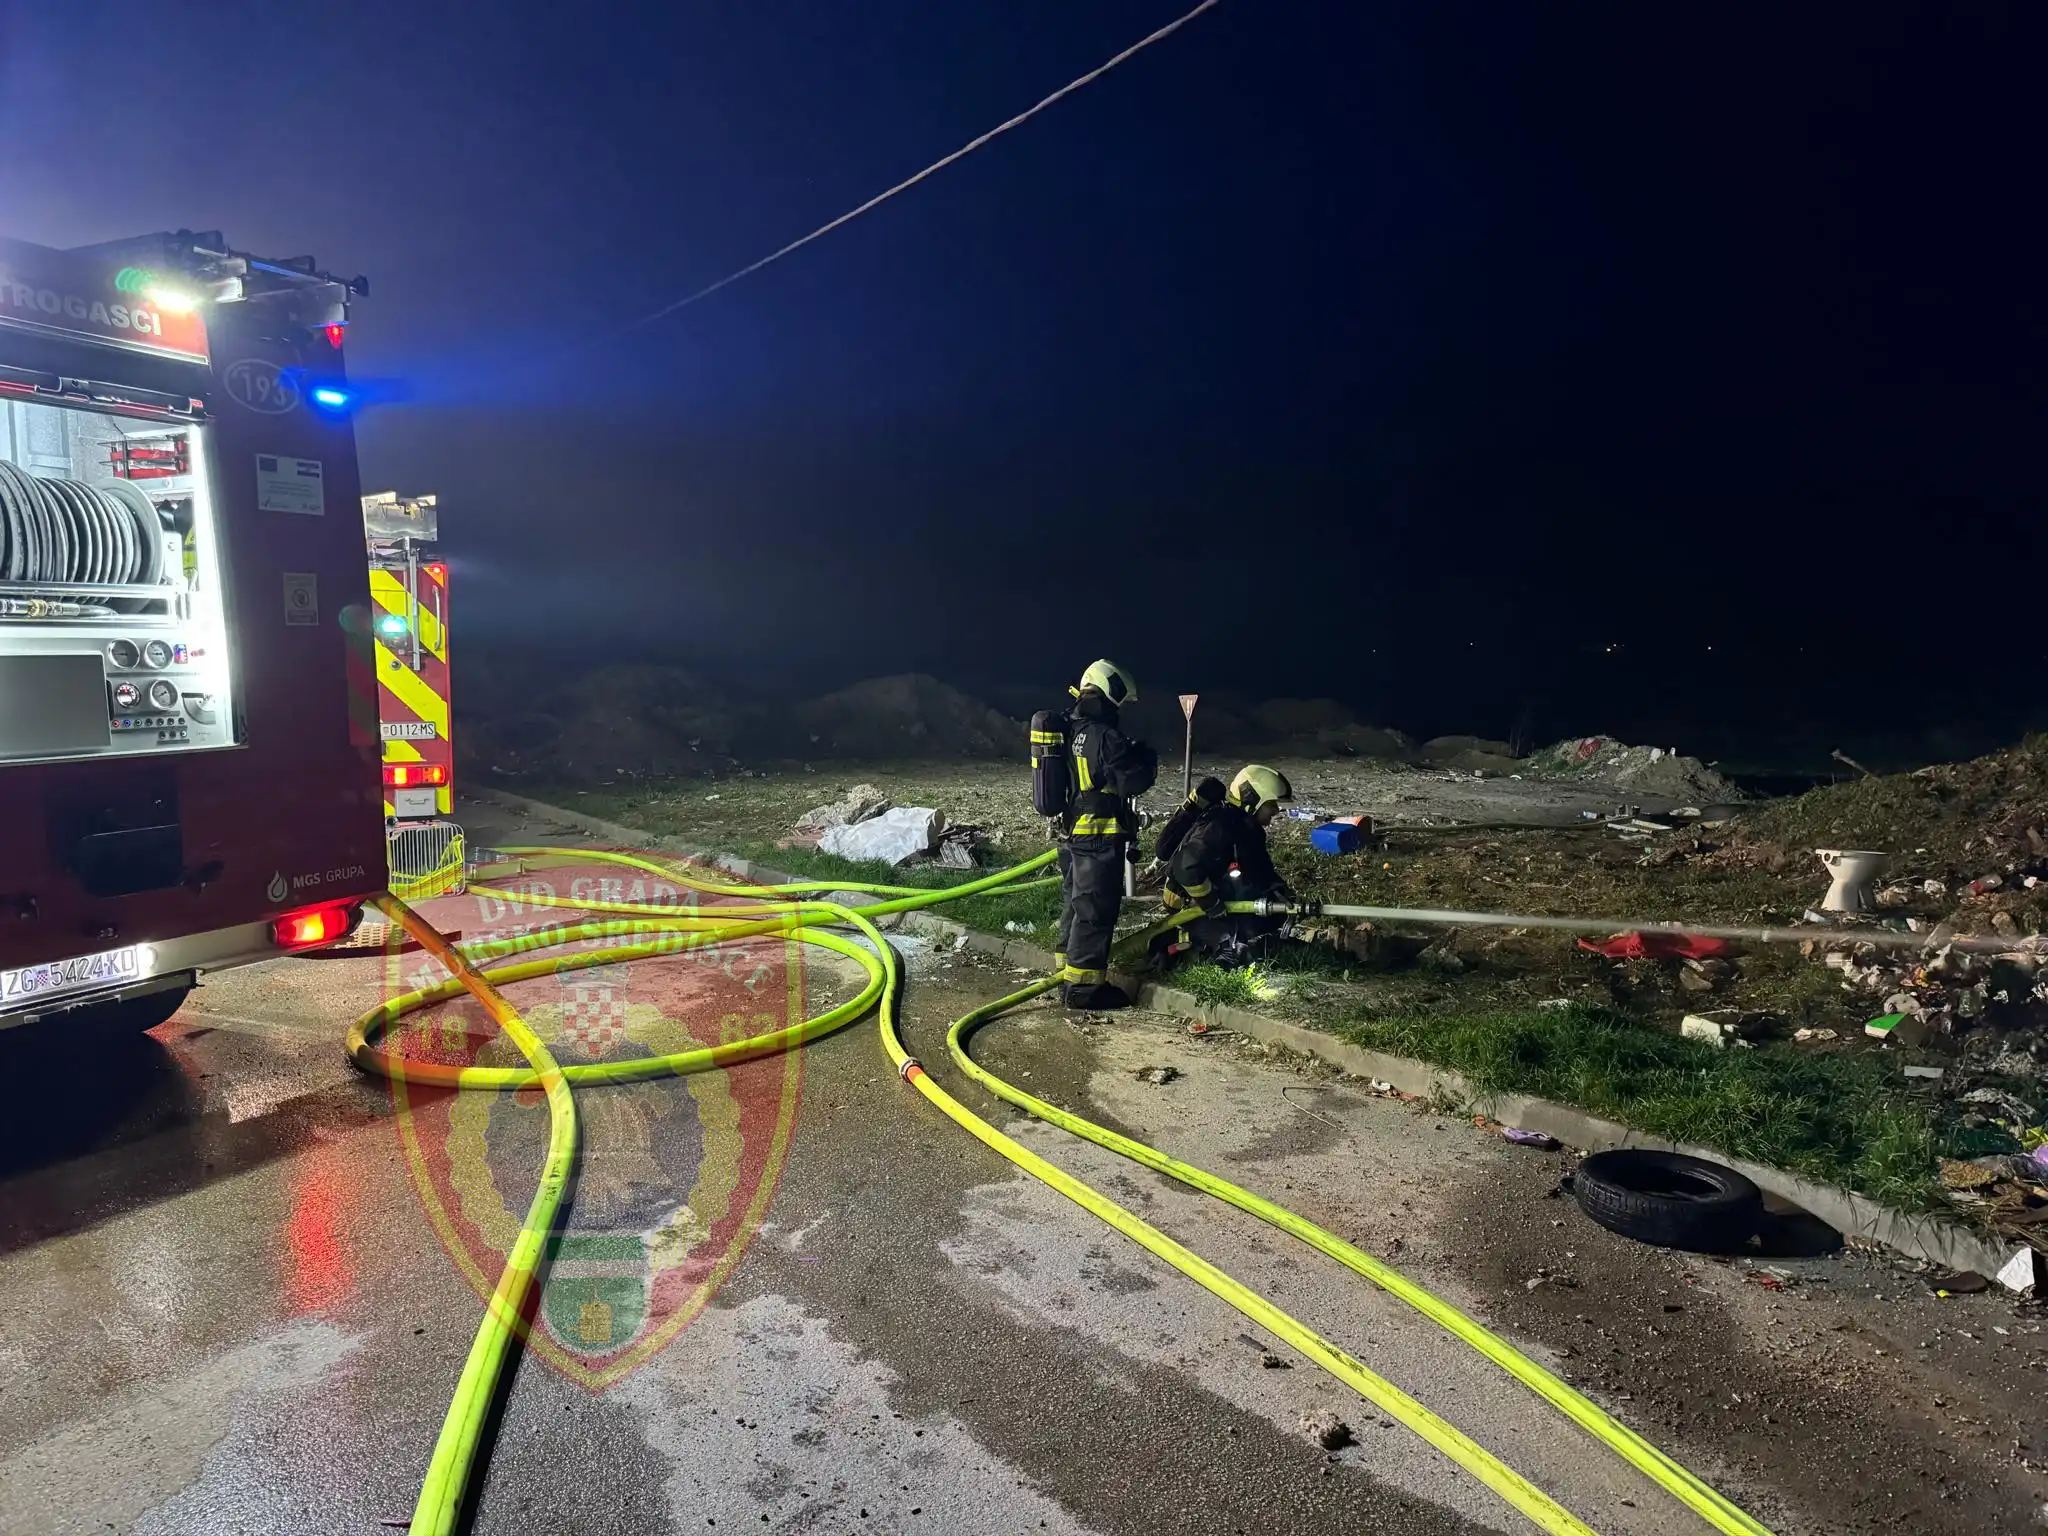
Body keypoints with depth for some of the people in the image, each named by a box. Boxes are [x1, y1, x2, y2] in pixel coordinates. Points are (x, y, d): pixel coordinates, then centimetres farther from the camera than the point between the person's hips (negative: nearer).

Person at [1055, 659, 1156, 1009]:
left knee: (1074, 905, 17)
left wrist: (1129, 754, 17)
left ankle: (1068, 974, 26)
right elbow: (1133, 782, -18)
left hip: (1070, 834, 9)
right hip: (1099, 839, -9)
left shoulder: (1068, 731, 9)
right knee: (1095, 911, -3)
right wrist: (1148, 760, 1)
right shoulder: (1105, 736, -19)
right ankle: (1082, 986, 1)